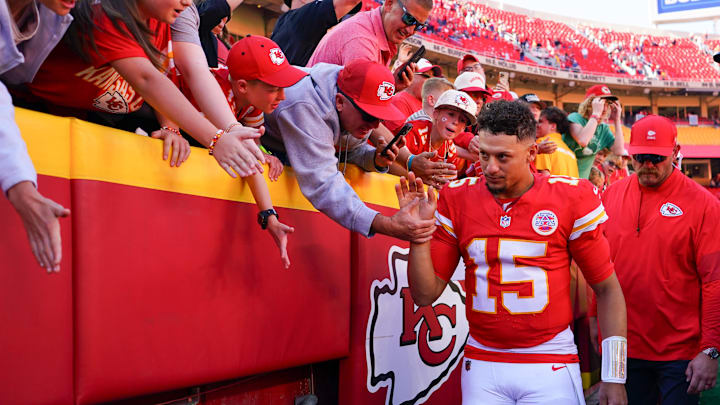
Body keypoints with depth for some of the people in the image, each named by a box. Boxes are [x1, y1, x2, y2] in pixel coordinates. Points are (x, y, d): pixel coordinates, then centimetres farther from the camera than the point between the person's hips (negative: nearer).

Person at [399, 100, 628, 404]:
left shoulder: (571, 199, -6)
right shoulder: (457, 200, 1)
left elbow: (607, 290, 0)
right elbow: (426, 295, 2)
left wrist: (614, 379, -4)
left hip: (551, 366, -2)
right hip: (481, 366, 2)